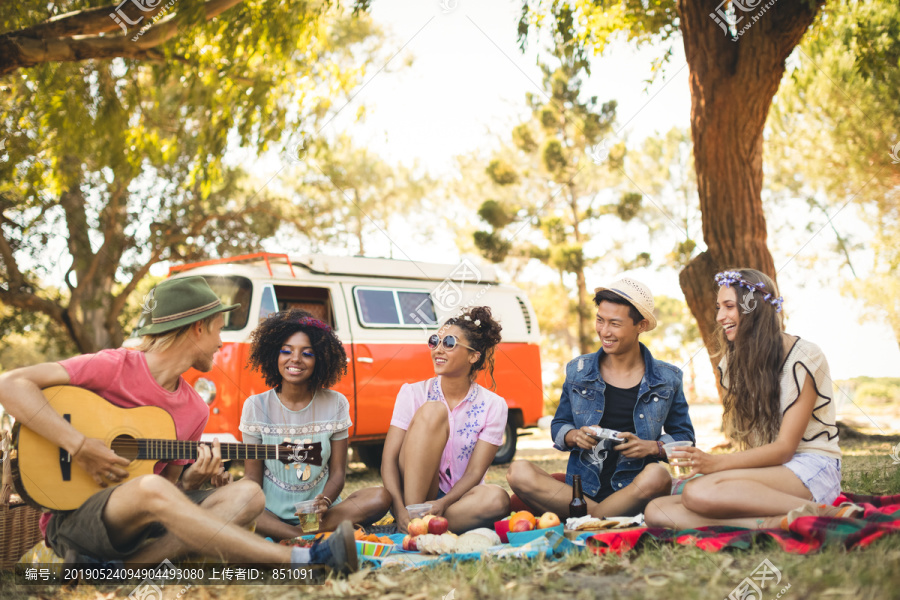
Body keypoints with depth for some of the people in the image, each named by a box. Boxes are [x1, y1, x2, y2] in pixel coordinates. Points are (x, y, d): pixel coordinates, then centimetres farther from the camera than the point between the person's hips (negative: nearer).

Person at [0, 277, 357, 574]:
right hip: (74, 517, -6)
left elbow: (170, 484, 13)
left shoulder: (195, 410, 8)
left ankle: (126, 564, -29)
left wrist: (193, 478, -11)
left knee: (247, 495, -14)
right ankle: (304, 559, -39)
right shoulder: (113, 368, -11)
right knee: (151, 489, -39)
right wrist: (79, 447, -25)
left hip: (144, 520, 7)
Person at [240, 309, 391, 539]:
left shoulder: (335, 404, 3)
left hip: (319, 511, 1)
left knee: (381, 497, -25)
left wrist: (324, 501, -19)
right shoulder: (256, 406, 2)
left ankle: (295, 537, -29)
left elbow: (337, 472, 3)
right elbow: (252, 477, 1)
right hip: (270, 510, -1)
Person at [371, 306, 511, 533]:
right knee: (432, 410, -23)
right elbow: (389, 458, -9)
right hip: (412, 493, 0)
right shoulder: (413, 393, -1)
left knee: (497, 499, -36)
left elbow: (474, 472, -8)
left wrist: (442, 504, -28)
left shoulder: (493, 406, -2)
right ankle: (412, 512, -30)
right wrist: (400, 510, -27)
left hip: (457, 499, 1)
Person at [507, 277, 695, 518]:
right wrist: (573, 436, -9)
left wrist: (653, 447, -10)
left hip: (633, 491, -1)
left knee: (657, 476, -37)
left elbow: (683, 436, 11)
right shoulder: (578, 370, 9)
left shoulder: (667, 379, 6)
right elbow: (558, 426, 16)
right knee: (518, 472, -25)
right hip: (581, 487, 1)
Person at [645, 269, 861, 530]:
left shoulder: (804, 357, -7)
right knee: (657, 511, -20)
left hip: (810, 470, -7)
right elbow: (748, 442, 10)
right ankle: (776, 523, -30)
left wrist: (713, 463, -24)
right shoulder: (731, 364, 14)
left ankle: (820, 512, -24)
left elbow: (784, 448, -12)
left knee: (698, 492, -33)